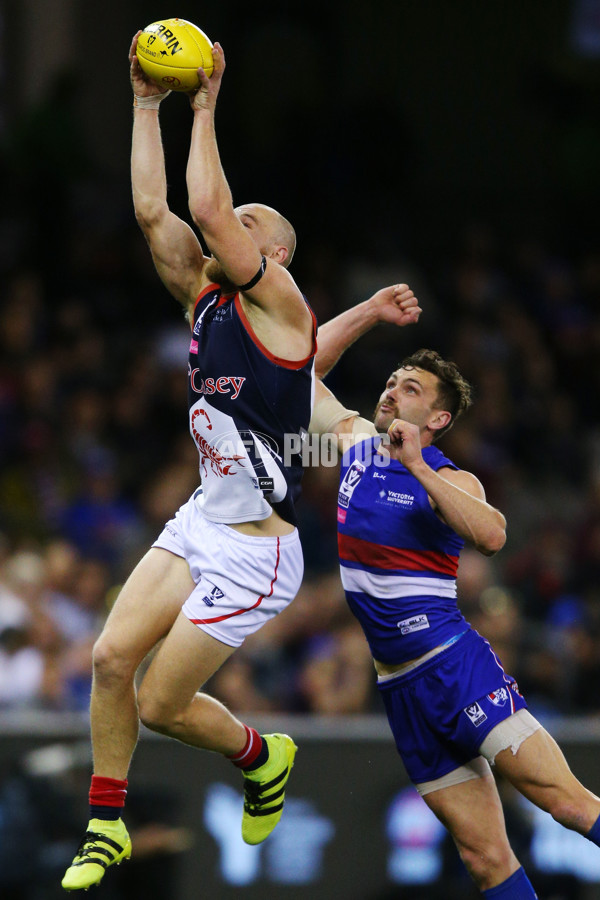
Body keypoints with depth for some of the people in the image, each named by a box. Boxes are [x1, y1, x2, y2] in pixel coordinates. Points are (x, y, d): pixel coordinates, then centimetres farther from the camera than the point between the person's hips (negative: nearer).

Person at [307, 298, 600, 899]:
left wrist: (417, 469, -27)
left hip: (455, 664, -4)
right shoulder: (354, 441, 11)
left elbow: (492, 535, -25)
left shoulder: (450, 481, -5)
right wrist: (370, 310, 9)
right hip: (399, 686, 5)